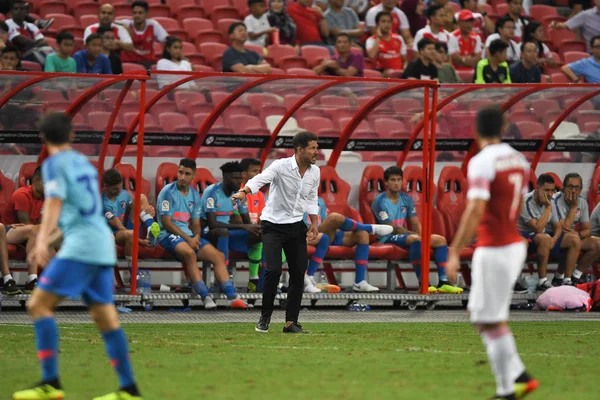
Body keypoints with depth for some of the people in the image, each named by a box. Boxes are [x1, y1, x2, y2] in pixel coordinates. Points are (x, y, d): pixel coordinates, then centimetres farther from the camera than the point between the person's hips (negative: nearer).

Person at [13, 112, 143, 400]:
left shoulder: (55, 164, -3)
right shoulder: (83, 162, 21)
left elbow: (54, 203, -19)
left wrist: (42, 241, -32)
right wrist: (44, 241, 45)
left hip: (80, 247, -8)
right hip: (102, 246, 8)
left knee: (39, 305, -9)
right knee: (105, 317, 8)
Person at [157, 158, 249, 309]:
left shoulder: (195, 195, 15)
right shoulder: (168, 192, -6)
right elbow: (166, 223, -11)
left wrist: (196, 236, -5)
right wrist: (187, 239, -15)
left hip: (189, 236, 7)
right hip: (169, 235, -7)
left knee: (219, 256, -8)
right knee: (189, 252, -37)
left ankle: (231, 297, -14)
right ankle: (205, 297, -40)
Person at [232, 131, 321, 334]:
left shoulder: (315, 172, 2)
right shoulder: (281, 166, -17)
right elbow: (260, 179, -33)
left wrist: (314, 222, 7)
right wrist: (243, 191, -52)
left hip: (296, 226, 6)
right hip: (273, 225, -6)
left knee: (299, 272, 0)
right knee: (273, 270, -17)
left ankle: (291, 322, 9)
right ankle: (265, 317, 1)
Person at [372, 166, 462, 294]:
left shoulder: (406, 199, 13)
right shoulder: (380, 201, -9)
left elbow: (416, 224, 10)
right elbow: (392, 227, -16)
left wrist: (422, 236, -11)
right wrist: (415, 234, -21)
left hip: (404, 235, 8)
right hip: (387, 238, -8)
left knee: (440, 240, -5)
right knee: (415, 239, -37)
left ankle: (443, 282, -14)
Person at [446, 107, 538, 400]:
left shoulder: (482, 162, -16)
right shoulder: (518, 159, 9)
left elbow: (475, 211, -23)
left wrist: (455, 253, -21)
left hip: (493, 251, -8)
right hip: (515, 244, 8)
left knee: (491, 321, -2)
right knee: (479, 316, 15)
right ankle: (518, 376, 10)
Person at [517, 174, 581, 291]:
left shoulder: (550, 202, 3)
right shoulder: (526, 202, -22)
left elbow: (558, 227, 7)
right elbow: (538, 229, -29)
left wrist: (554, 239, -15)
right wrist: (548, 208, -23)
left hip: (544, 236, 8)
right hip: (524, 236, -8)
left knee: (575, 240, -6)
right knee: (545, 239, -39)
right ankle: (542, 282, -34)